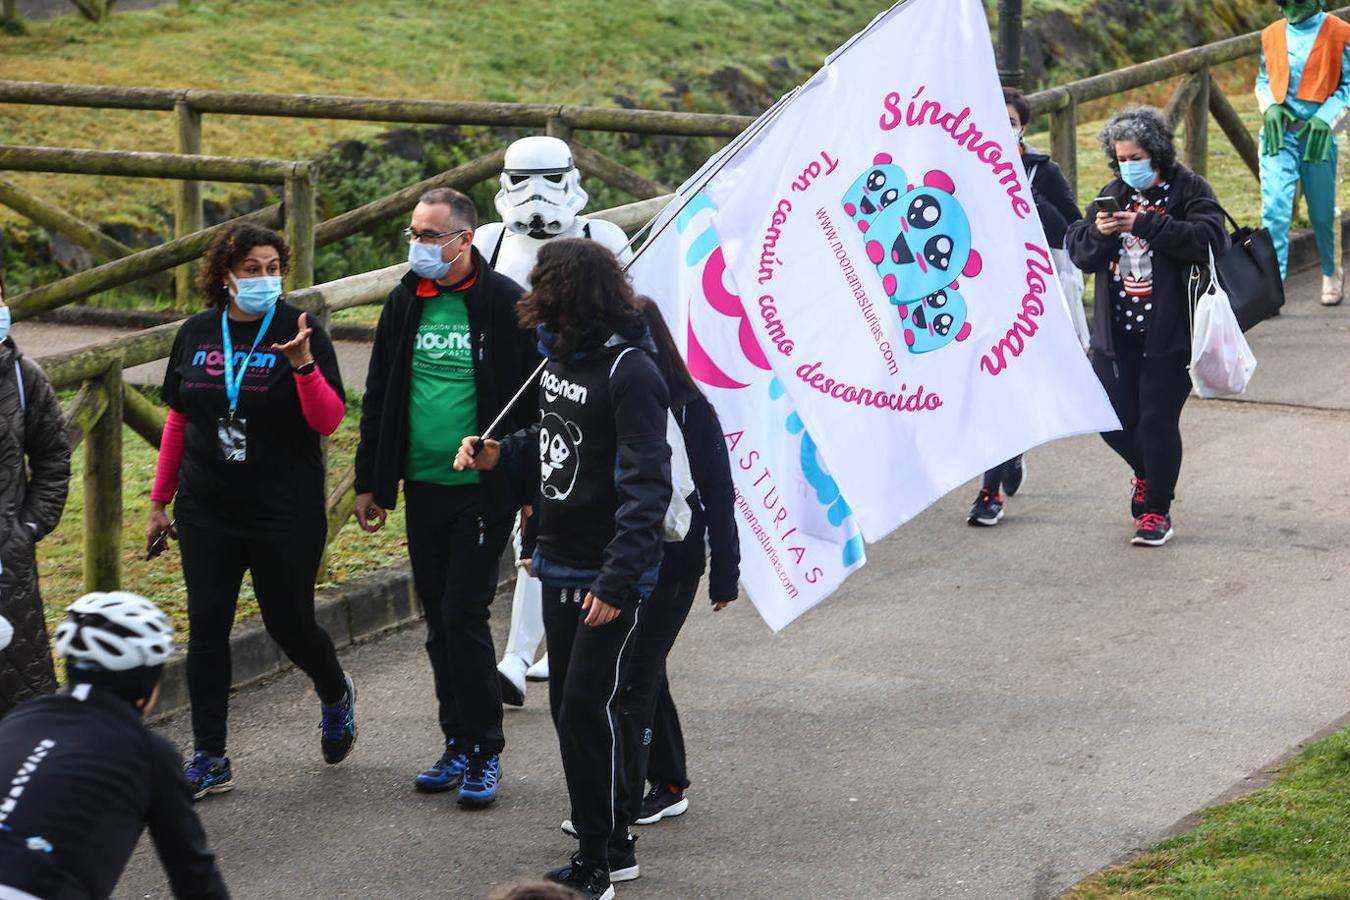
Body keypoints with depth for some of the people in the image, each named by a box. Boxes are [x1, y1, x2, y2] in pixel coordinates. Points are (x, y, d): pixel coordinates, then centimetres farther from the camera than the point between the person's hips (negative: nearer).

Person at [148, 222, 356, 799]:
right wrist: (160, 501, 14)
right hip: (207, 514, 3)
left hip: (286, 514, -3)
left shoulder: (300, 332, -6)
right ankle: (209, 761, 7)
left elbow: (328, 422, -14)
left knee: (289, 623, 4)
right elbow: (178, 422, 13)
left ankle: (335, 695, 38)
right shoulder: (196, 334, 5)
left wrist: (303, 364, -29)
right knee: (206, 628, 1)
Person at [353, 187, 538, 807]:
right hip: (423, 488, 5)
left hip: (483, 489, -5)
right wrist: (369, 482, 13)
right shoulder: (406, 303, 7)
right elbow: (379, 398, 15)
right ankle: (458, 747, 20)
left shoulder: (505, 304, -8)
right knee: (439, 622, 9)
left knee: (464, 614, -10)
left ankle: (485, 754, 1)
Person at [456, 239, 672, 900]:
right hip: (560, 566, 9)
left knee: (587, 705, -10)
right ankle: (610, 843, 25)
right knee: (568, 706, 13)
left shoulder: (628, 371, -19)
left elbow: (646, 486, -23)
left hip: (611, 576, -9)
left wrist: (616, 581, -27)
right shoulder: (560, 355, 8)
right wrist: (499, 454, 7)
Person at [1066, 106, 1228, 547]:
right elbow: (1079, 253, 10)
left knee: (1158, 421, -4)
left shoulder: (1190, 190, -3)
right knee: (1114, 420, 7)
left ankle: (1157, 510, 10)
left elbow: (1209, 238, -20)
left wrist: (1146, 224, -23)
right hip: (1115, 332, 5)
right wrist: (1098, 233, -13)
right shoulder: (1113, 195, 12)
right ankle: (1147, 473, 38)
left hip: (1169, 333, -5)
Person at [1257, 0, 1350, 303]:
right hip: (1278, 131, 2)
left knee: (1322, 211, 11)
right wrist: (1269, 107, -2)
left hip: (1317, 132, -1)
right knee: (1274, 207, -14)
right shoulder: (1271, 35, 9)